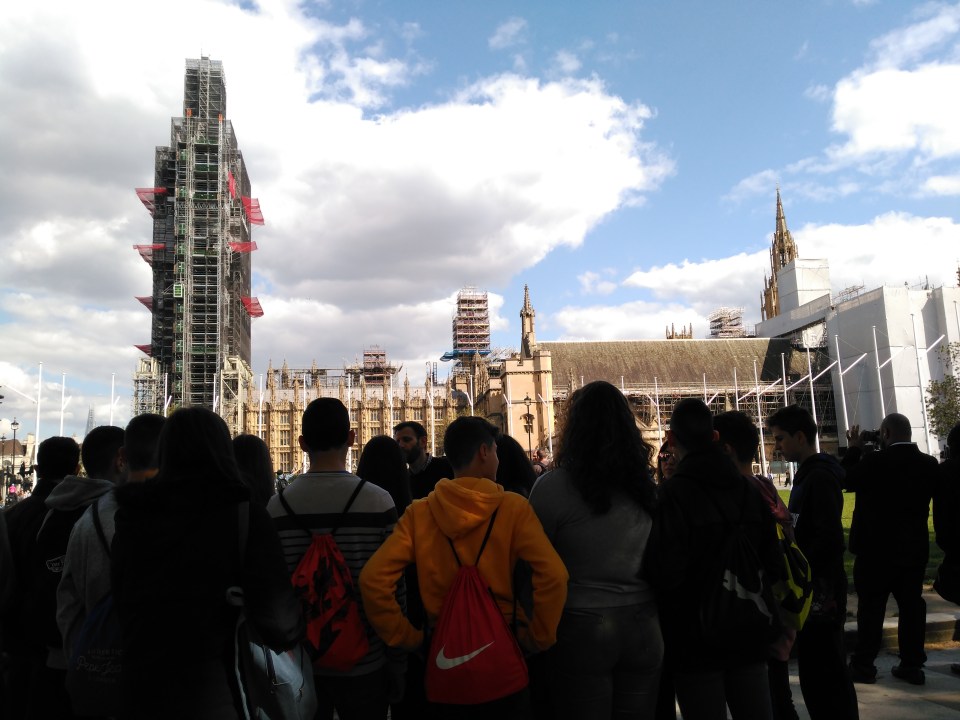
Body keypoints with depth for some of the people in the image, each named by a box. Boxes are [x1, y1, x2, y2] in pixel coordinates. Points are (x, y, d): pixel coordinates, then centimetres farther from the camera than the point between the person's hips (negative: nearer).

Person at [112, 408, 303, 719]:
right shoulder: (243, 515, -15)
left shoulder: (134, 513, -1)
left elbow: (121, 598, 12)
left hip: (141, 685, 4)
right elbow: (275, 611, -18)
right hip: (214, 695, -4)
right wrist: (292, 635, 4)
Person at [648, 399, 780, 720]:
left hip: (695, 637, -5)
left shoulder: (672, 494, -18)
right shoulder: (750, 490, 3)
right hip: (749, 633, 6)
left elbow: (666, 573, -23)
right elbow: (773, 564, 7)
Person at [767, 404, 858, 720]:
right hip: (814, 588, 10)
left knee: (823, 672, -3)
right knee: (817, 669, 15)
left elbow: (829, 539, -22)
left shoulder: (819, 478, -16)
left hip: (821, 590, -10)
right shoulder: (808, 475, 13)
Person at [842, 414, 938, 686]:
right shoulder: (928, 463, 0)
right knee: (911, 605, 11)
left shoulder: (875, 461, -18)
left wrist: (854, 449, 3)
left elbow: (845, 480, -6)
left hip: (877, 547, -5)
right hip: (914, 547, 5)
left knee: (871, 607, 2)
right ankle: (912, 665, 17)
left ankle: (863, 665, 8)